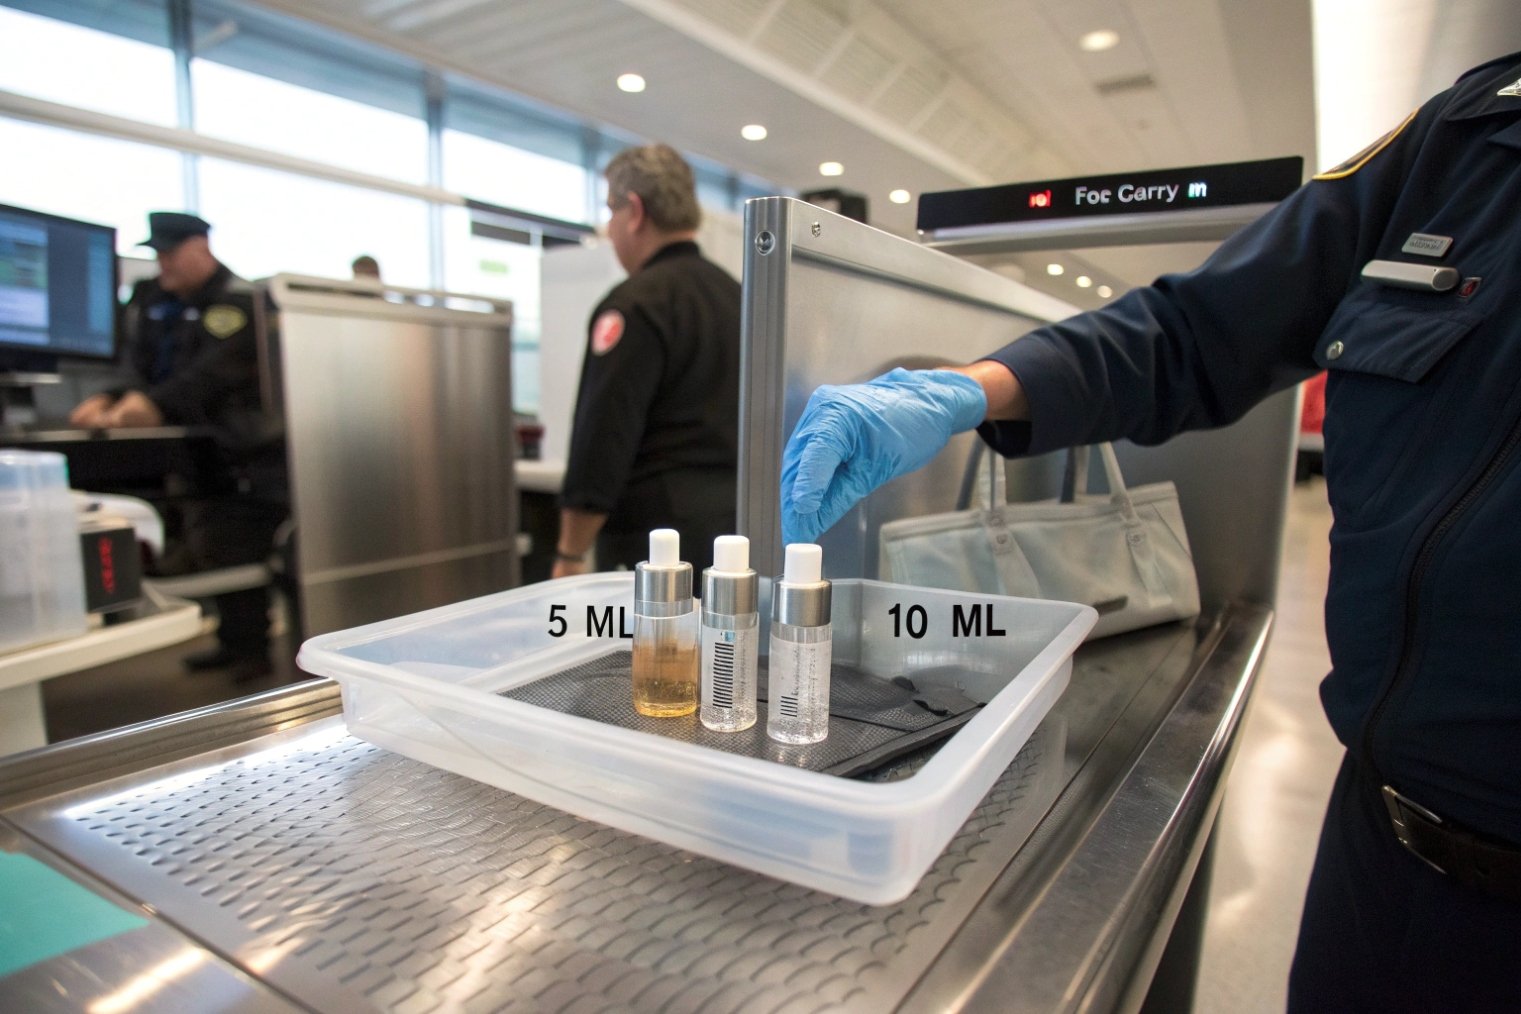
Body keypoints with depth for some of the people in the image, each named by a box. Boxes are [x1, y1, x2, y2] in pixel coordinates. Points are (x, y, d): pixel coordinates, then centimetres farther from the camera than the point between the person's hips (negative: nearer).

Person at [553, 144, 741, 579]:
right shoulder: (735, 295, 11)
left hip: (654, 543, -8)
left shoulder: (637, 305, -13)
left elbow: (603, 437, -16)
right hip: (731, 535, 8)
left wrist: (569, 556, -9)